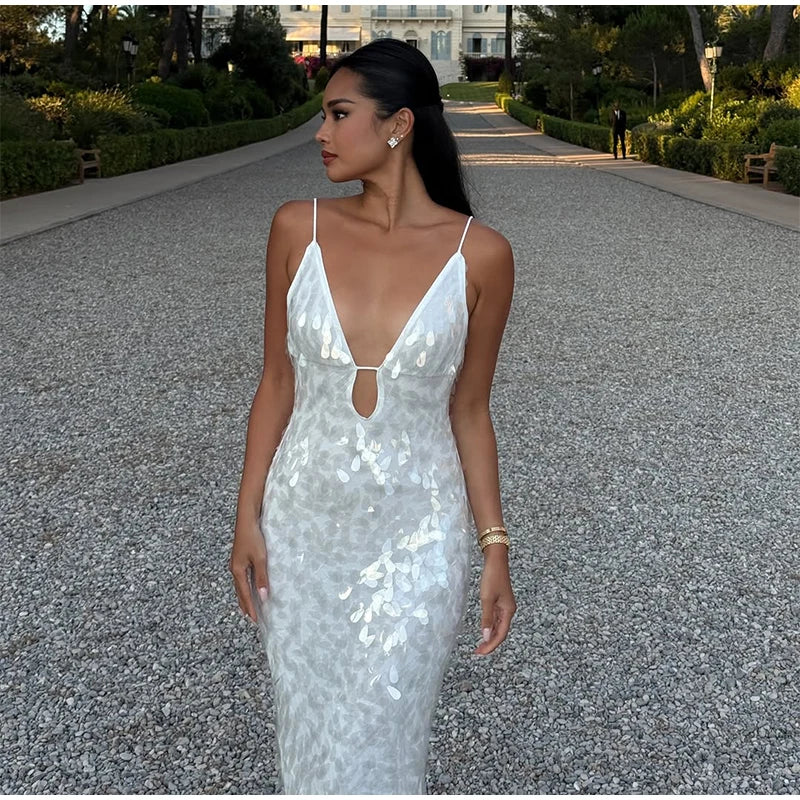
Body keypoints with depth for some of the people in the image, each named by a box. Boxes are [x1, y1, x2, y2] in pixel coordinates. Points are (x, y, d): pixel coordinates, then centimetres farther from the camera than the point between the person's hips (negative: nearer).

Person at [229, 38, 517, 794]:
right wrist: (248, 517, 0)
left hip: (415, 533, -2)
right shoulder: (298, 228, -4)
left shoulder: (480, 254, -9)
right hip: (303, 520, 2)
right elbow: (277, 382, 2)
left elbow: (469, 411, -2)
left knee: (375, 739, 8)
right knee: (307, 726, 17)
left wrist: (496, 547, -4)